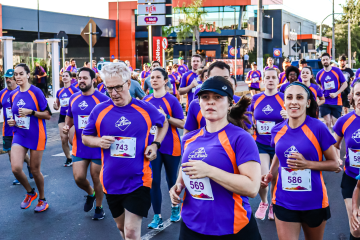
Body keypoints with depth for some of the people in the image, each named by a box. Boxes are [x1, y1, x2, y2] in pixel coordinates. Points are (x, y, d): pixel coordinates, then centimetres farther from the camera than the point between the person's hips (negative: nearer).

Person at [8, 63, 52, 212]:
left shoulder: (36, 92, -9)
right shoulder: (13, 95, 7)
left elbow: (48, 115, -8)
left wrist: (31, 112, -21)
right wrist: (12, 121, 1)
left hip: (36, 135, -4)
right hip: (19, 135, 4)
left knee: (35, 170, 4)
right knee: (16, 168, -12)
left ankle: (42, 199, 28)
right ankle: (30, 193, 16)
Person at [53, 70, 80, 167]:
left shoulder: (74, 90, -4)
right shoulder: (59, 92, 12)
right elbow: (57, 106, 19)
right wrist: (55, 107, -4)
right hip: (62, 116, 5)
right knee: (63, 139, -2)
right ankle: (68, 159, 13)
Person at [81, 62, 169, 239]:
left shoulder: (145, 108, -7)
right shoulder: (100, 110, -5)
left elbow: (164, 123, 14)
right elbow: (85, 137, 8)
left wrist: (155, 144, -3)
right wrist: (99, 141, -15)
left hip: (138, 181, -2)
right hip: (112, 181, 3)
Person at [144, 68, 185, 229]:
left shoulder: (172, 100, -10)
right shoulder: (146, 100, 3)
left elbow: (182, 124, -11)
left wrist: (166, 117, -24)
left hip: (171, 146, -3)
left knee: (171, 179, 13)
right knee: (154, 181, -2)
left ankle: (175, 208, 38)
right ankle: (157, 217, 7)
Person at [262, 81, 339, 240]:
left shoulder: (318, 128, -12)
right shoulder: (277, 130, 0)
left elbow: (334, 164, -5)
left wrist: (307, 164, -21)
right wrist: (270, 174, 1)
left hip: (314, 203, -1)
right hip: (283, 203, 2)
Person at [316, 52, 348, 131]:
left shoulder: (337, 71, -3)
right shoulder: (319, 74, 4)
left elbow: (345, 84, -1)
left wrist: (336, 93, -13)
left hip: (337, 102, -1)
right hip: (325, 102, 1)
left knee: (336, 124, 2)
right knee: (328, 123, -3)